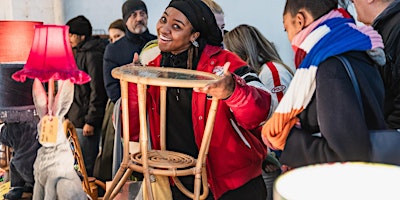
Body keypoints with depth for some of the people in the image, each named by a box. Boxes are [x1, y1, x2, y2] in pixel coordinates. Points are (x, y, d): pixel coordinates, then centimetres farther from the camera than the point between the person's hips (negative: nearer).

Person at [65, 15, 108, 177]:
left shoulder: (93, 55, -15)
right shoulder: (78, 53, 14)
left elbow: (97, 90, -19)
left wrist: (91, 121, -19)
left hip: (85, 119, -10)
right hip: (76, 117, 10)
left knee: (88, 165, -2)